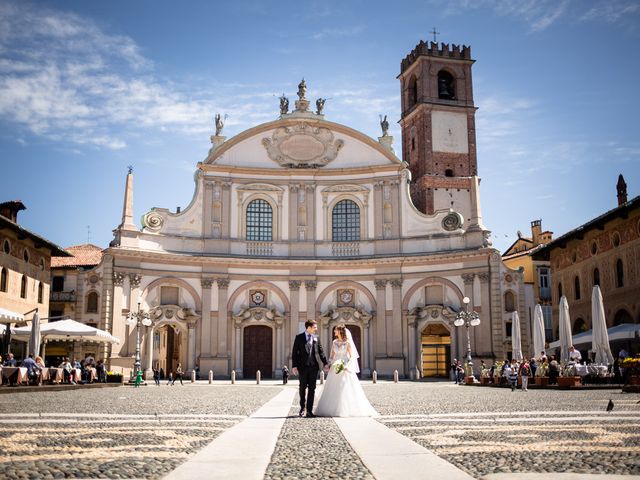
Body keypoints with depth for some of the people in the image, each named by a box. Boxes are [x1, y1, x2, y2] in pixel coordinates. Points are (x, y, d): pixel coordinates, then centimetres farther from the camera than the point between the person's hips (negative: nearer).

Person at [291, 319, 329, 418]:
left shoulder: (316, 338, 7)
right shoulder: (299, 338, -1)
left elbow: (321, 352, 9)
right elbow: (294, 352, -2)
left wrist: (325, 363, 0)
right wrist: (294, 366, -9)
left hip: (314, 366, 2)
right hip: (303, 366, -2)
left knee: (312, 389, 1)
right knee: (303, 388, 9)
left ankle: (309, 411, 5)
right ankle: (302, 408, 28)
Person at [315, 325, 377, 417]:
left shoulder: (348, 343, -4)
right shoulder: (334, 342, 11)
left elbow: (352, 357, -7)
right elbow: (332, 356, 14)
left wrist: (347, 366, -19)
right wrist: (330, 365, -1)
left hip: (345, 369, -5)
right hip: (335, 368, 5)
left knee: (346, 389, -7)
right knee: (333, 390, 3)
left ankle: (347, 410, -2)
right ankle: (332, 409, 7)